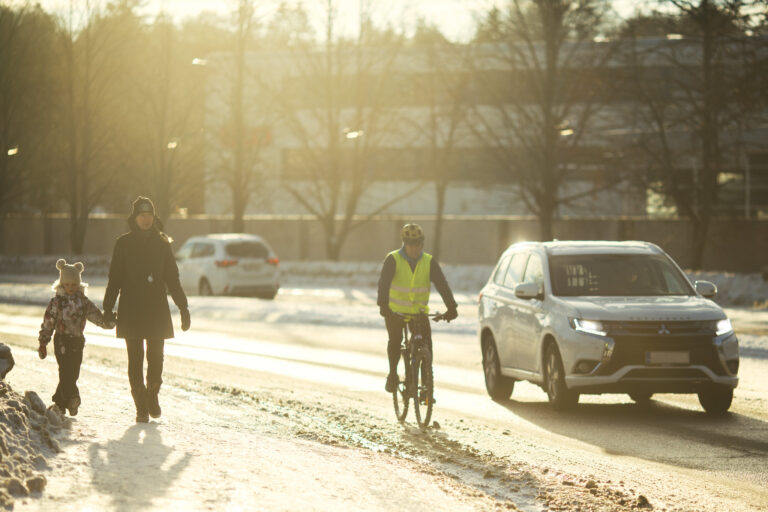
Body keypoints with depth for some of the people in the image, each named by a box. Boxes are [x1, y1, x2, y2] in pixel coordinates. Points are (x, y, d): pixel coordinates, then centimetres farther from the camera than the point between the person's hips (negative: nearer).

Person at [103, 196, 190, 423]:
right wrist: (108, 308, -4)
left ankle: (152, 393, 23)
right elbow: (115, 279, 3)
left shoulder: (162, 243, 8)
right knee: (135, 360, -1)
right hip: (131, 310, -1)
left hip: (157, 310, 1)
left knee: (156, 357, -3)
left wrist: (183, 308, 7)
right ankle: (141, 407, 5)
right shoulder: (124, 244, 3)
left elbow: (172, 279, 11)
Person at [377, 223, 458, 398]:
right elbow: (384, 282, -22)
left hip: (419, 311, 2)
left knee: (426, 343, -14)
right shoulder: (393, 259, -9)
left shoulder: (429, 262, -3)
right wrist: (383, 305, -39)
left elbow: (442, 284, -12)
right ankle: (393, 374, 4)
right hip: (395, 311, -2)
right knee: (395, 338, -22)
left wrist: (451, 307, -26)